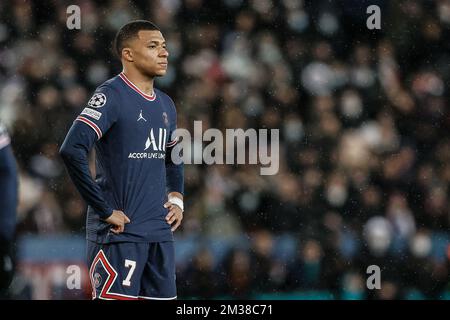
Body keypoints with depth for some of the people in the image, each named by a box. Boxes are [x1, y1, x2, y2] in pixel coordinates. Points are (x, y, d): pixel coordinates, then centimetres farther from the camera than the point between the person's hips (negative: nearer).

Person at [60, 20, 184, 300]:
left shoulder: (166, 105, 14)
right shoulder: (111, 96, -10)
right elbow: (71, 150, -22)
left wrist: (176, 198, 13)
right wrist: (105, 211, -20)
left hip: (160, 232, 8)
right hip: (119, 233, -8)